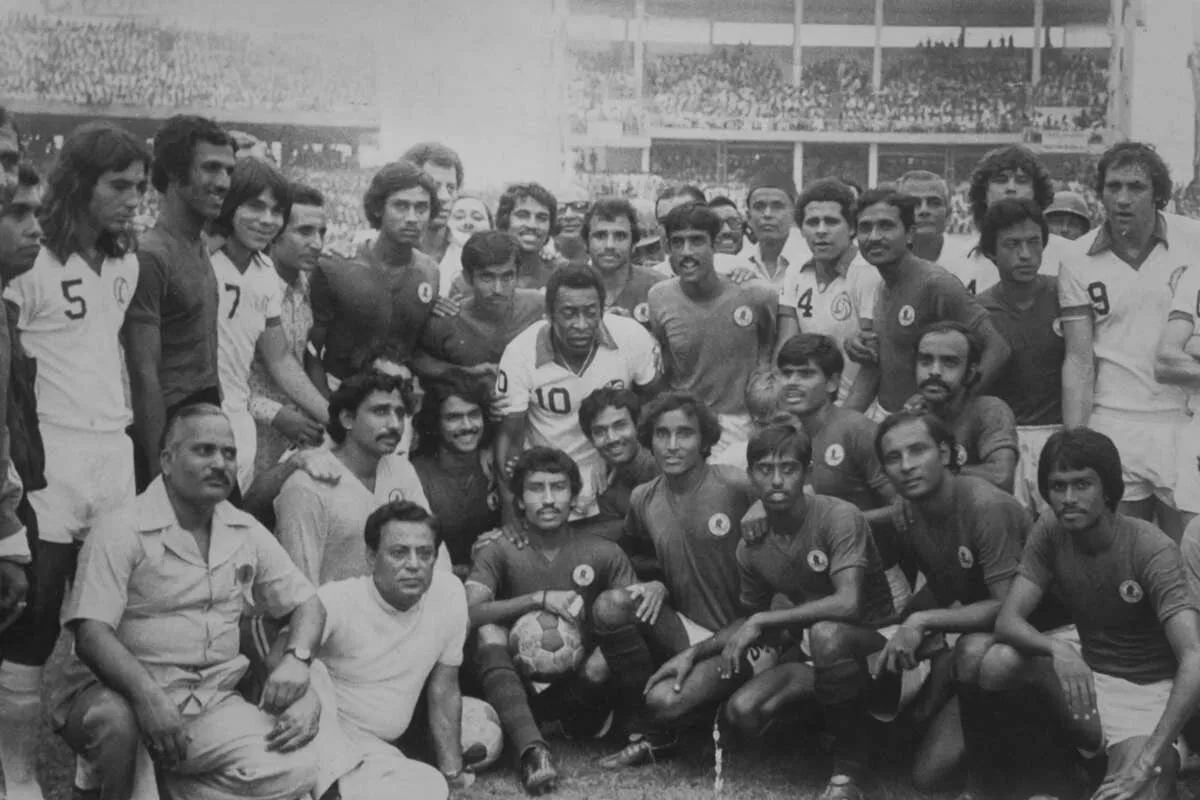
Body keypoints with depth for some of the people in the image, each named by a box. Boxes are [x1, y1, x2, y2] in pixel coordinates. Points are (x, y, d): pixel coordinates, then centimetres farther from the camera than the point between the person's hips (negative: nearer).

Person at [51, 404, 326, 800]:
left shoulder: (247, 532, 9)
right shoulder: (122, 531, -8)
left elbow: (306, 602, 14)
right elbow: (91, 632, -17)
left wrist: (296, 658, -8)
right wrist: (148, 696, -33)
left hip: (212, 701, 4)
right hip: (119, 693, -4)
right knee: (116, 719, -40)